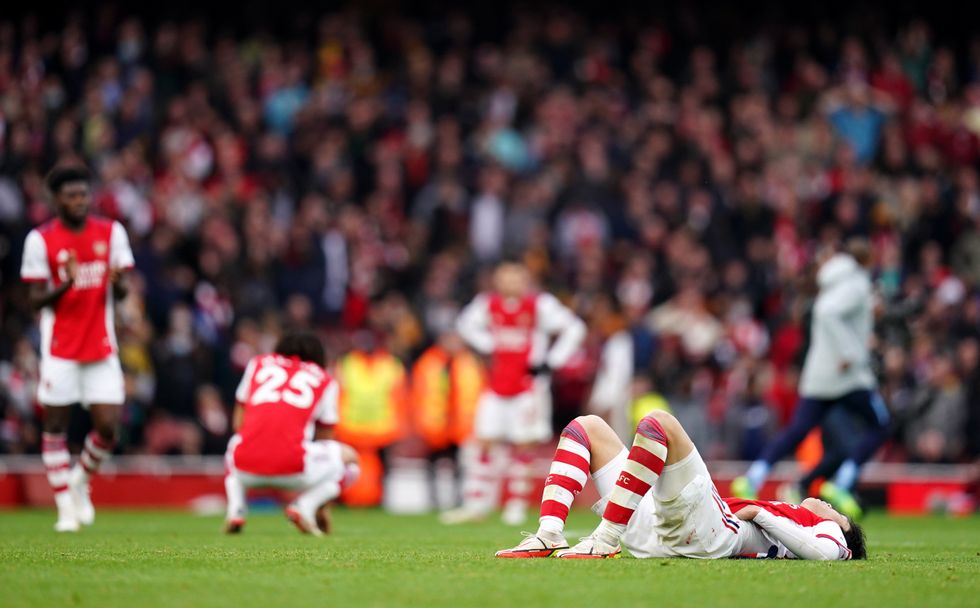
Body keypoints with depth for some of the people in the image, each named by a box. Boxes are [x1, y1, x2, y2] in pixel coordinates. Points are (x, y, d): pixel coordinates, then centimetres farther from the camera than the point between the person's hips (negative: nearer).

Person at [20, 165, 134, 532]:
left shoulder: (111, 233, 4)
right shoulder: (41, 239, -4)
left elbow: (121, 292, 6)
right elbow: (35, 299, -4)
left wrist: (117, 283, -17)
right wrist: (65, 286, -23)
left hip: (102, 347, 2)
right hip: (59, 348, -2)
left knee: (108, 427, -5)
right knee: (56, 427, -1)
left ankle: (81, 480, 22)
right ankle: (65, 506, 8)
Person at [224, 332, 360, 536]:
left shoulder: (258, 364, 26)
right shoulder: (325, 381, 22)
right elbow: (324, 439, 28)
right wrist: (322, 506, 38)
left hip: (246, 468, 3)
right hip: (292, 468, -3)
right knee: (348, 458, 24)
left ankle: (235, 510, 12)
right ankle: (304, 507, -1)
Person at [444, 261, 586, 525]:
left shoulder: (540, 305, -10)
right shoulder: (487, 304, 0)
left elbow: (574, 329, -8)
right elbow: (467, 324, 19)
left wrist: (550, 362, -12)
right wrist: (489, 346, 3)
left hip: (528, 385, -3)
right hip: (496, 385, 3)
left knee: (523, 444, -2)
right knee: (484, 441, 0)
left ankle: (517, 503, 7)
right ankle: (477, 502, 4)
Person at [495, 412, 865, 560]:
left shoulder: (829, 531, 16)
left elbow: (823, 551, -10)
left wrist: (760, 512, -3)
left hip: (705, 534, -9)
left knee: (657, 424, -28)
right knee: (586, 427, 12)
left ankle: (605, 541, -32)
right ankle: (550, 535, -12)